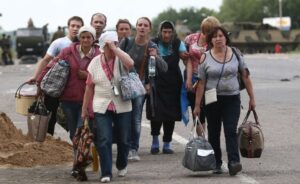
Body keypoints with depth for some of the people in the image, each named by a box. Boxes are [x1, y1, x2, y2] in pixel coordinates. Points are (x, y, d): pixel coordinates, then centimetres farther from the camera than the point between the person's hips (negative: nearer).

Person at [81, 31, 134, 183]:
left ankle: (122, 165, 35)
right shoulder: (95, 62, 3)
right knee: (104, 140, -8)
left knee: (123, 139, 10)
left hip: (122, 107, 0)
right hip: (102, 108, 0)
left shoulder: (121, 59, -3)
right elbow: (89, 87, 8)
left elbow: (130, 64, -28)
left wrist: (115, 48, -22)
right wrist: (84, 108, 8)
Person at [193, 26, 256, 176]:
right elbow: (201, 83, -2)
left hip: (232, 99, -1)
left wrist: (252, 97, 4)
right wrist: (197, 105, -4)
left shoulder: (235, 54, 2)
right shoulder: (205, 58, -2)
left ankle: (233, 162, -22)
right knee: (213, 133, 6)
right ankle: (216, 164, 16)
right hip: (212, 100, 1)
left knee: (231, 131, -12)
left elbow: (245, 76, 6)